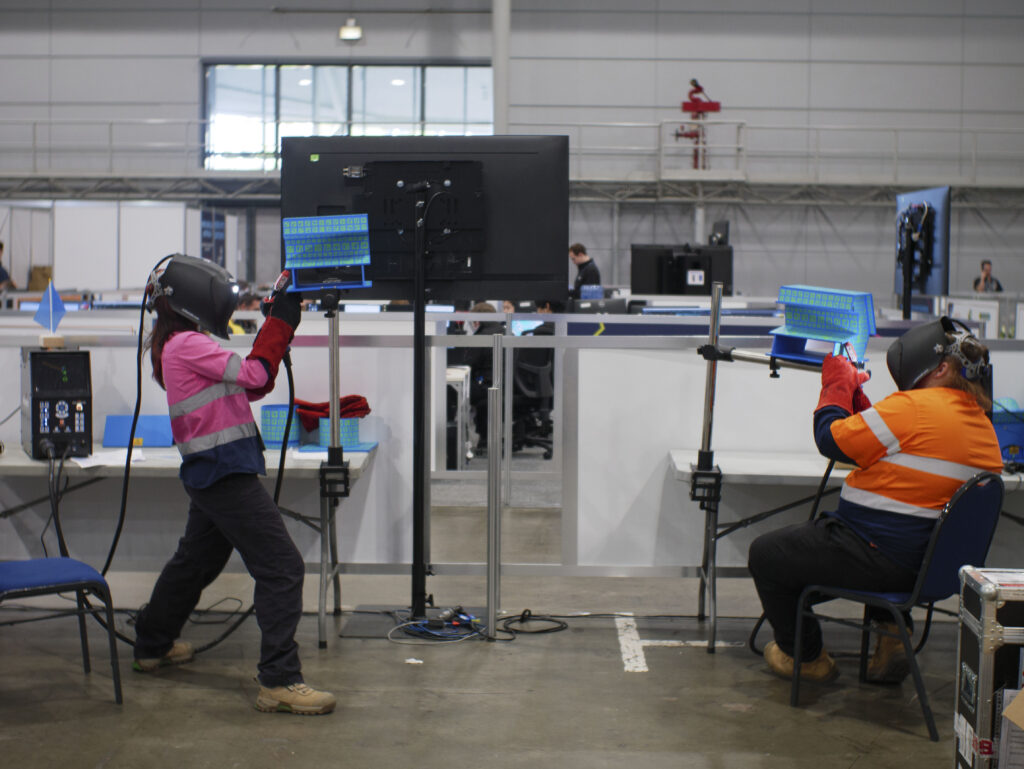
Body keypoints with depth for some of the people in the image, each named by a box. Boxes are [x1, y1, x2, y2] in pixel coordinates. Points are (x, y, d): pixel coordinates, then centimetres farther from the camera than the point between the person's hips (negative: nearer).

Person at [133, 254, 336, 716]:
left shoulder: (178, 346, 18)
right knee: (282, 569, -12)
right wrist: (281, 320, -9)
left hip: (211, 474, 11)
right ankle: (279, 681, -13)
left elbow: (250, 385, 16)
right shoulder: (187, 345, -13)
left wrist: (280, 324, 10)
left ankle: (152, 646, 43)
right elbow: (254, 376, -18)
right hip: (224, 472, -11)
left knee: (195, 561, 27)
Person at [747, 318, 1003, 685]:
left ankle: (804, 656, 25)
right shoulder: (982, 425, 7)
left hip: (879, 558, -9)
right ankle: (891, 630, 22)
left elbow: (832, 440, -13)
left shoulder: (915, 408, -21)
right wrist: (854, 394, 19)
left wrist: (837, 385, 3)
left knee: (765, 553, 10)